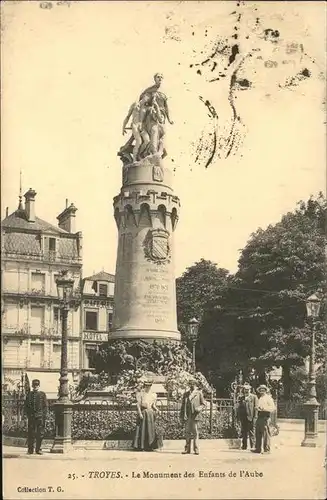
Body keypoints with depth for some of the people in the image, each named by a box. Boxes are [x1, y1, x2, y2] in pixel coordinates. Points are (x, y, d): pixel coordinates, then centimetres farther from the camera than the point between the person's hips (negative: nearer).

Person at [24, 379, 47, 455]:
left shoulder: (42, 394, 8)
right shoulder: (29, 394, 11)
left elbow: (45, 405, 6)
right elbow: (26, 405, 11)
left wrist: (44, 415, -3)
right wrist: (28, 414, 0)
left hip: (40, 416, 0)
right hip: (31, 416, 1)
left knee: (40, 433, 0)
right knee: (31, 433, 0)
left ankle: (38, 449, 7)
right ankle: (30, 449, 6)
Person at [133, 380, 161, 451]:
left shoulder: (153, 394, 11)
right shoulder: (140, 394, -3)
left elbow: (153, 405, 15)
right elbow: (138, 404, -7)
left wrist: (156, 409, -6)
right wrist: (140, 413, -16)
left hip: (150, 413, 5)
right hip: (143, 412, -5)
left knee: (150, 429, 2)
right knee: (142, 429, -4)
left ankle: (149, 446, 6)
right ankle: (140, 446, 1)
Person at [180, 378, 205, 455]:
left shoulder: (199, 393, 7)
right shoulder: (186, 394, 15)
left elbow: (203, 404, 7)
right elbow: (183, 405, 15)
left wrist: (199, 409, -13)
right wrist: (182, 416, 8)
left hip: (195, 415, -3)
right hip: (187, 416, 3)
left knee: (195, 432, -4)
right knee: (187, 432, 5)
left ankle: (196, 449, -2)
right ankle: (187, 448, 10)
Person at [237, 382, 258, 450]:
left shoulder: (254, 397, 5)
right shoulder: (241, 398, 16)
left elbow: (256, 408, -1)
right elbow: (239, 408, 17)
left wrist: (254, 418, -9)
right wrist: (239, 417, 6)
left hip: (251, 418, -4)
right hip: (243, 419, 4)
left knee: (251, 433, -3)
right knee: (244, 433, 6)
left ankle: (252, 446, 2)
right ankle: (244, 446, 12)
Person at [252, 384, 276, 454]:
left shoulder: (268, 398, -2)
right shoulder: (260, 399, 22)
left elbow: (273, 408, -10)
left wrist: (264, 408, -17)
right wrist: (258, 408, 10)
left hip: (265, 417, -8)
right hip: (259, 417, 8)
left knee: (266, 434, -8)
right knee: (258, 434, 8)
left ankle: (267, 449, -4)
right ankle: (258, 449, 14)